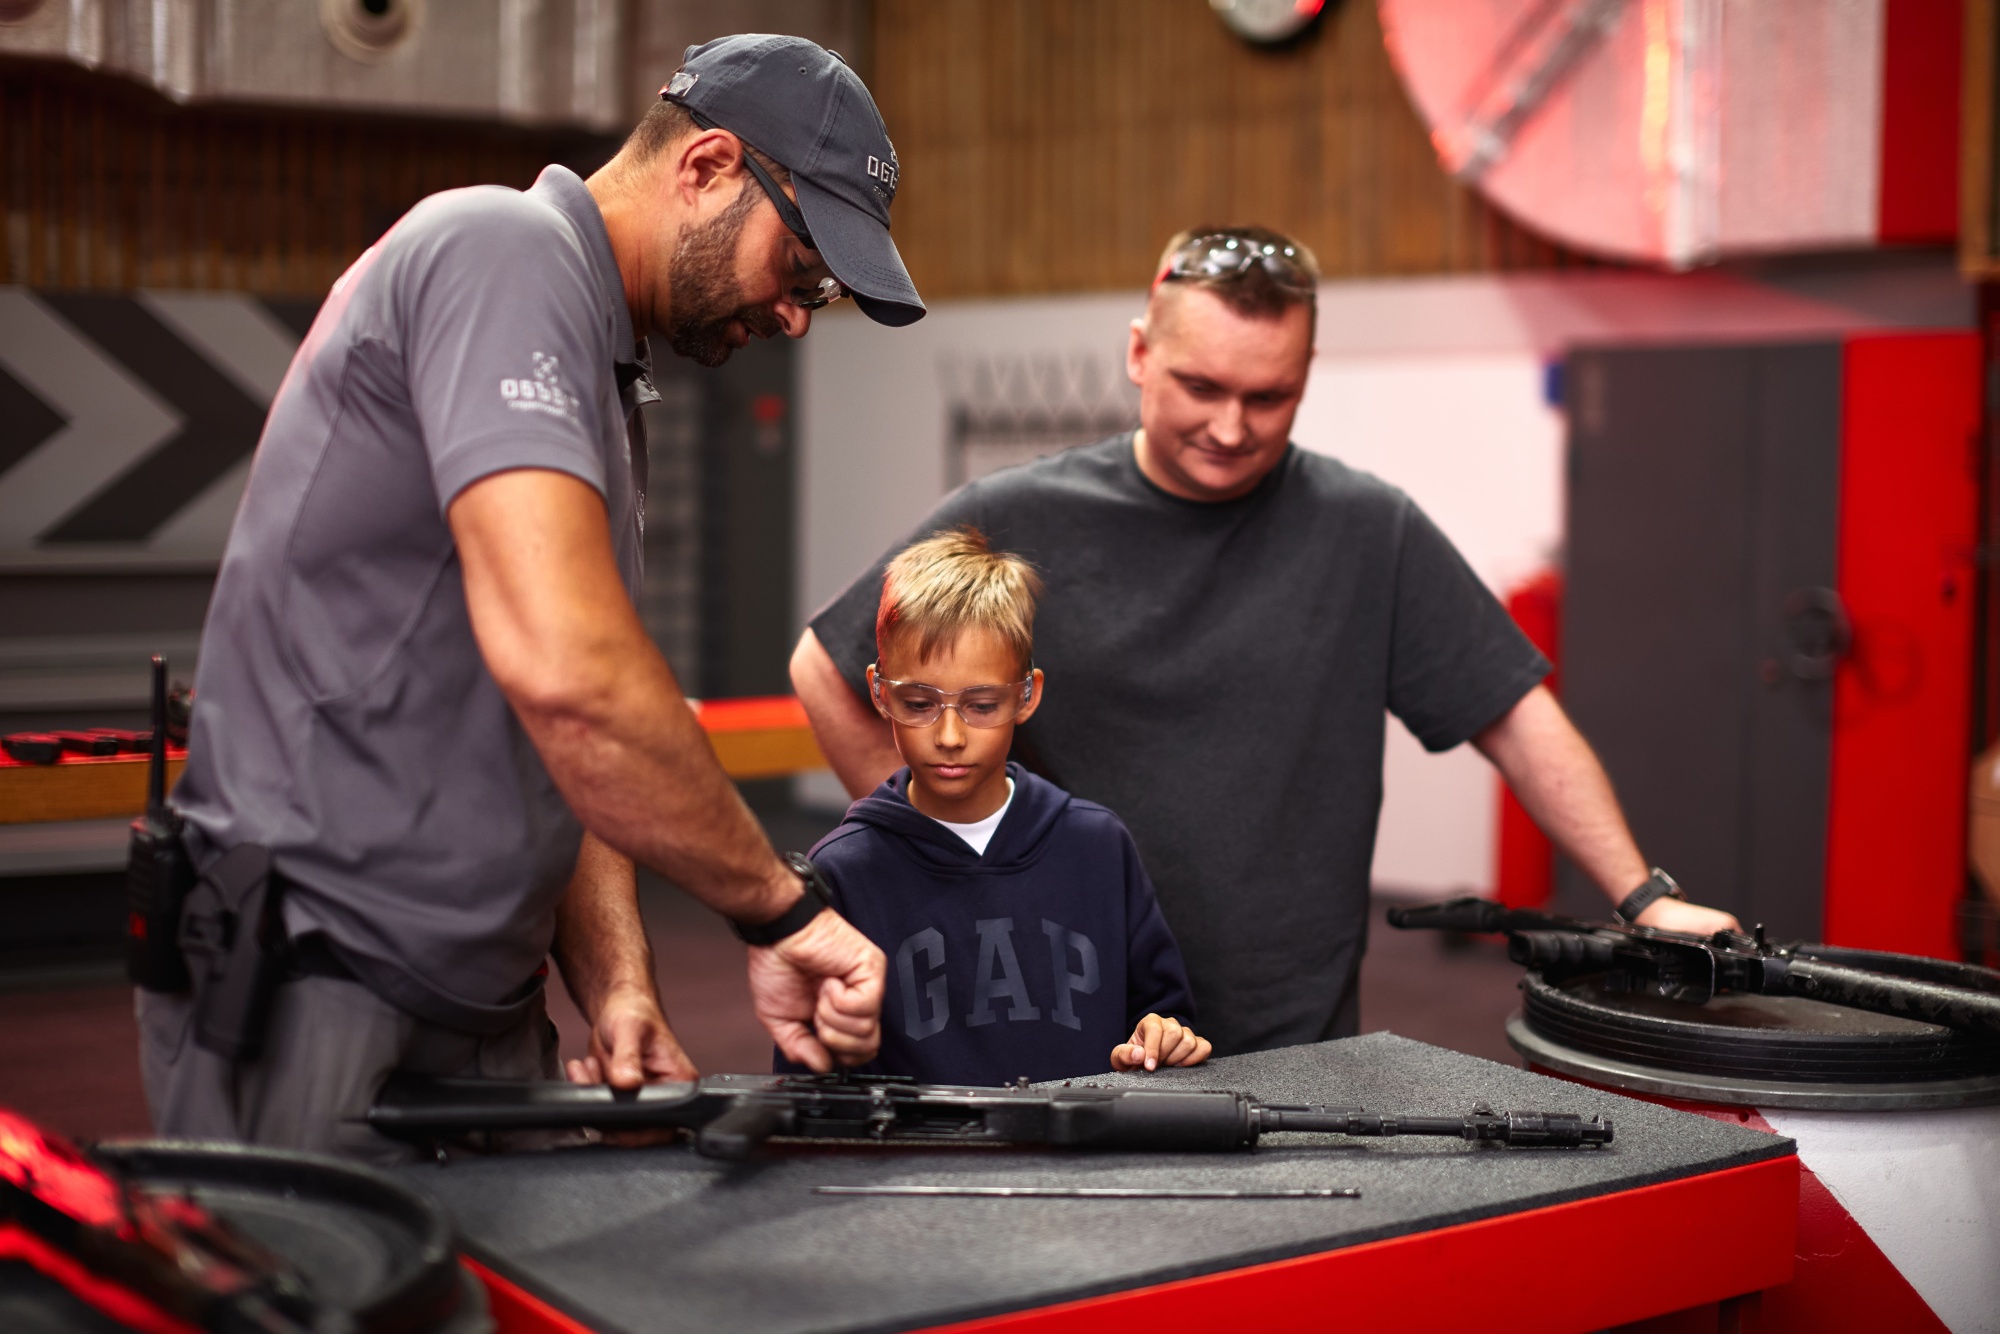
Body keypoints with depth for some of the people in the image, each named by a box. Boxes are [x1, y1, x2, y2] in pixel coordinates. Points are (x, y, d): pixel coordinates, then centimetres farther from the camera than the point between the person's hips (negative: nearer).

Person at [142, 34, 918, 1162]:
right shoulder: (502, 248, -12)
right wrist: (780, 909, -18)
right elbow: (560, 668, -27)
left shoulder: (608, 382, 19)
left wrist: (619, 987, 3)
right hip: (311, 990, -9)